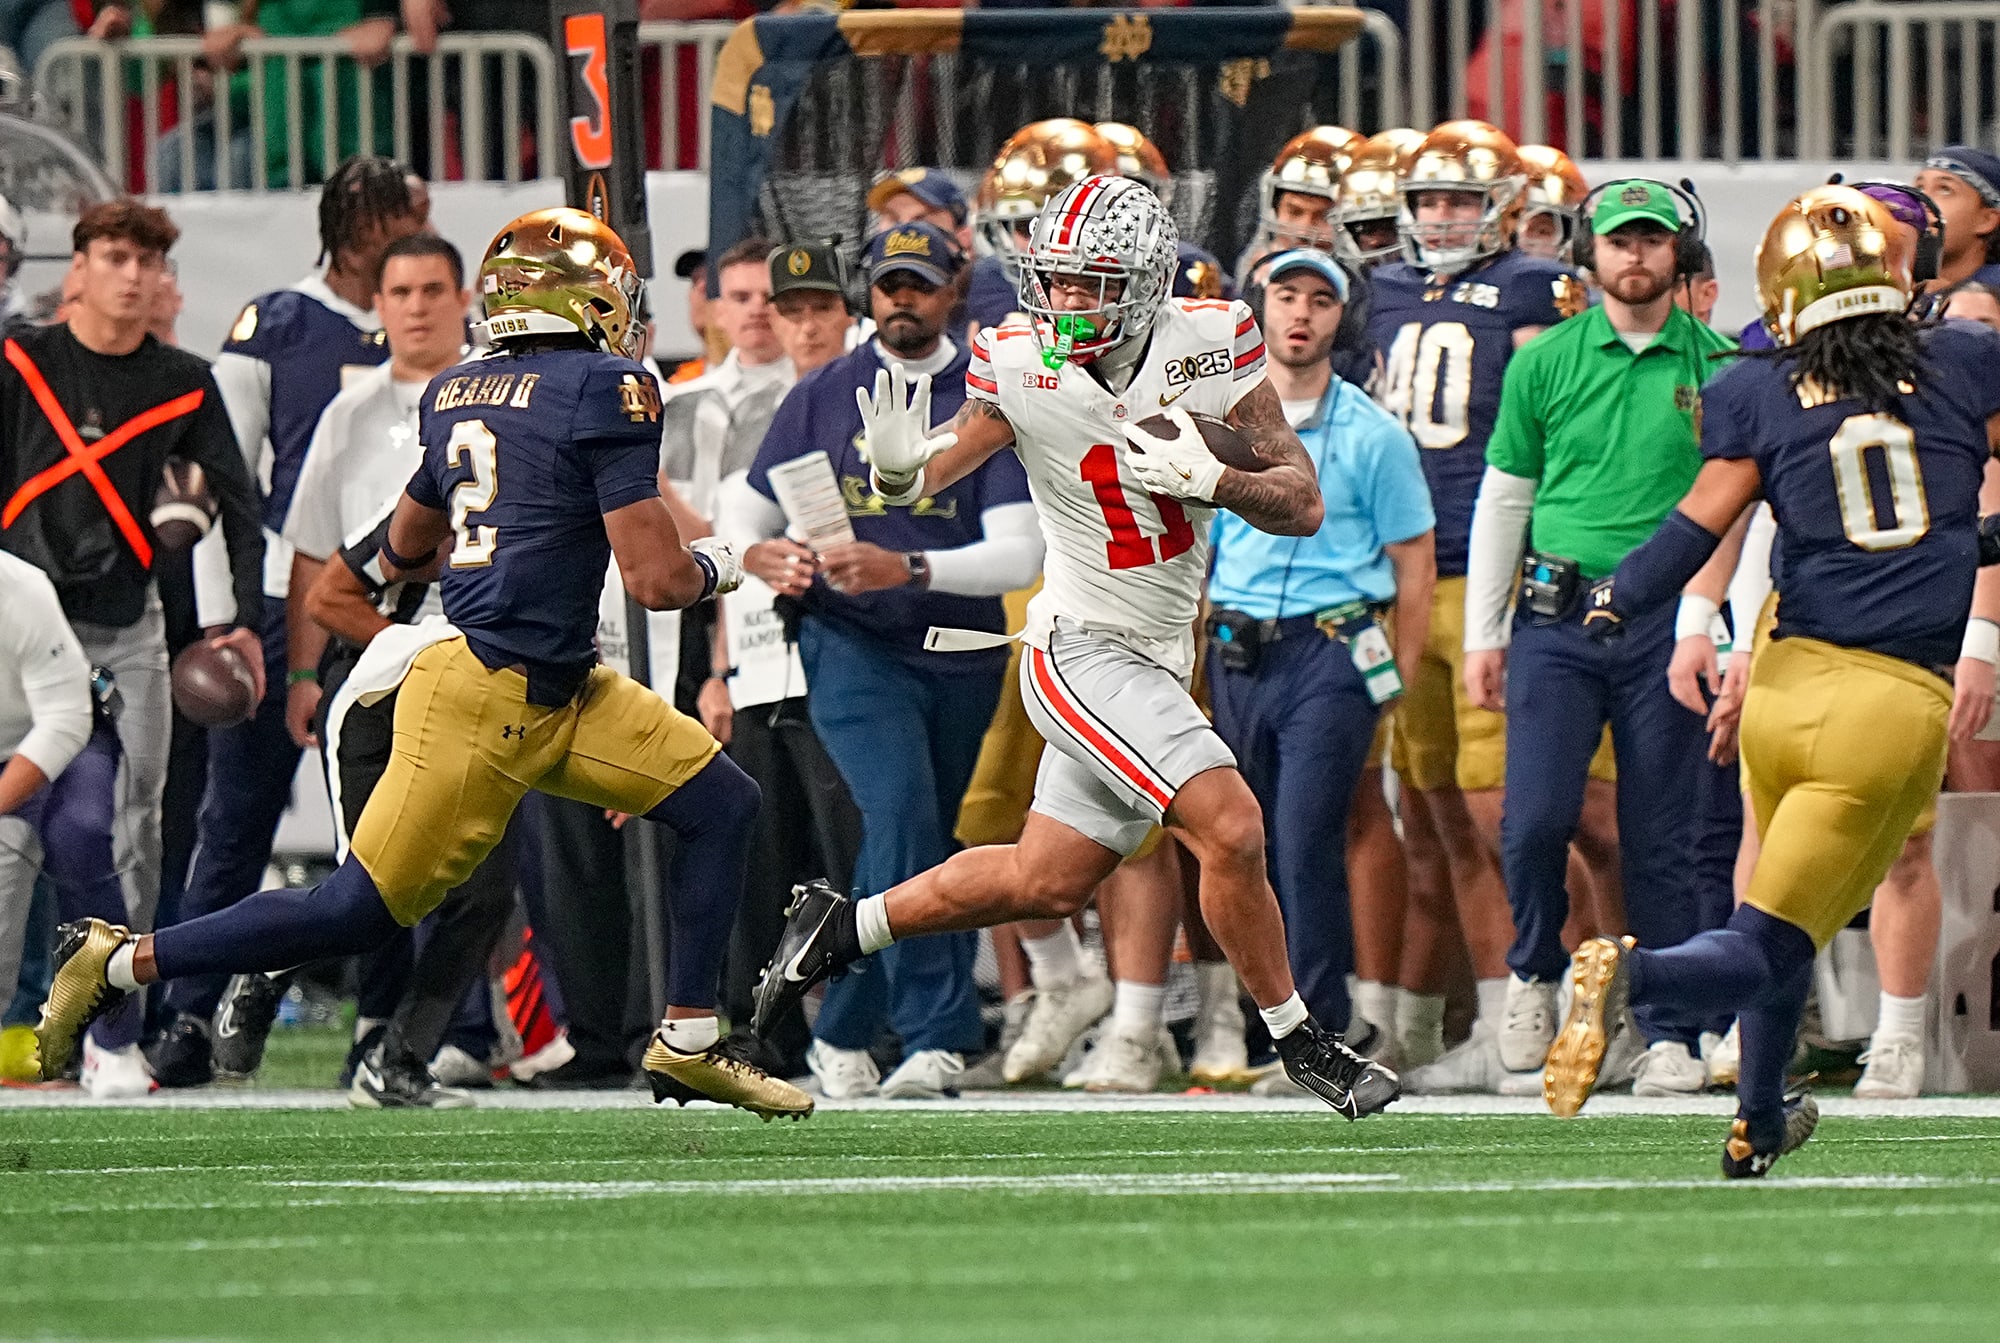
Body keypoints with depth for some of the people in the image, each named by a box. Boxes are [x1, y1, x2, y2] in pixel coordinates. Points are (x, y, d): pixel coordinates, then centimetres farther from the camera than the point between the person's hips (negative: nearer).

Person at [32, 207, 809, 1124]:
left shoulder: (457, 394, 11)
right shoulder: (608, 392, -13)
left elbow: (403, 550, 24)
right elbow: (656, 581, -16)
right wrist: (712, 567, 6)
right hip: (483, 696, -9)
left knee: (722, 806, 11)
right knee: (356, 912, -4)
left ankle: (689, 1047, 14)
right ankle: (117, 963, 5)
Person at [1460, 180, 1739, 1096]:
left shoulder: (1716, 366, 5)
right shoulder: (1545, 363, 7)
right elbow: (1503, 500, 12)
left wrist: (1705, 624, -7)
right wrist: (1482, 633, 8)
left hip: (1666, 618, 0)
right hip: (1558, 615, 1)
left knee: (1661, 839, 0)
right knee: (1535, 818, -11)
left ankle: (1672, 1034, 7)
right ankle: (1535, 978, 14)